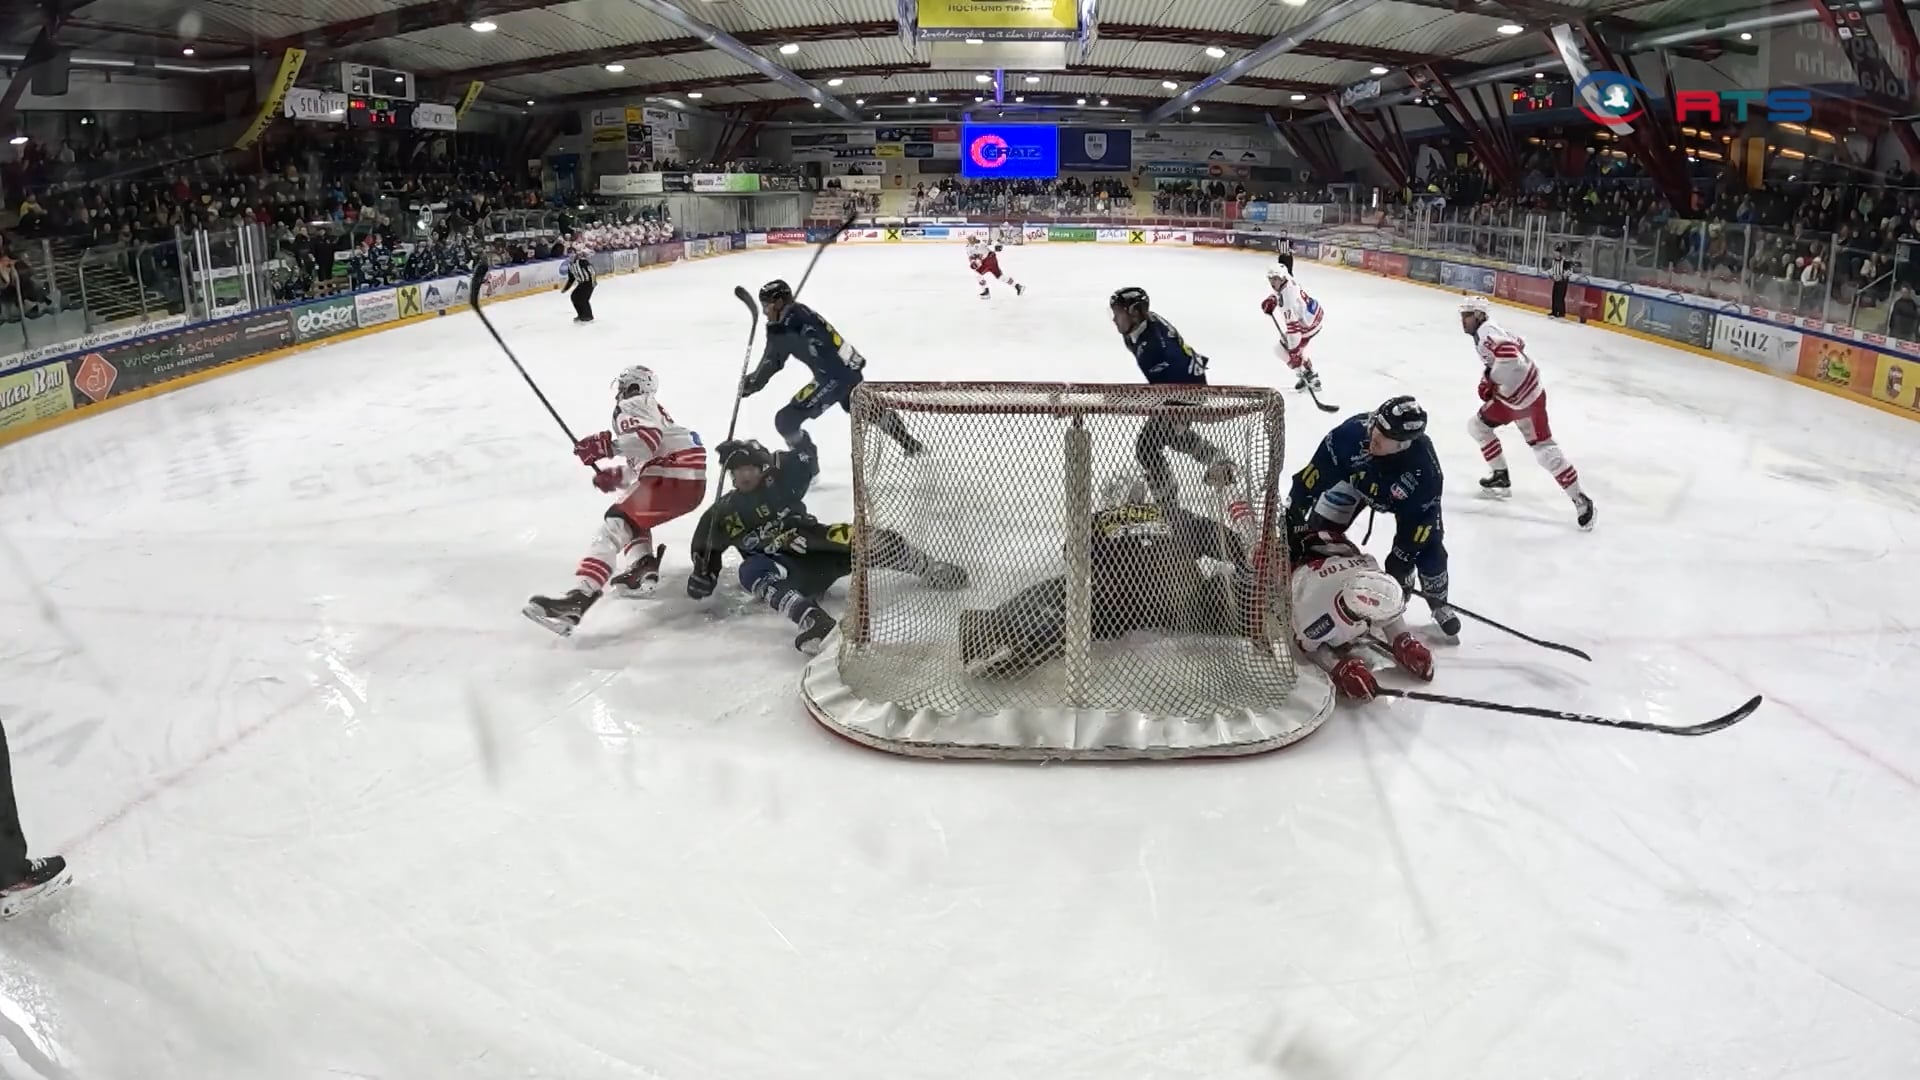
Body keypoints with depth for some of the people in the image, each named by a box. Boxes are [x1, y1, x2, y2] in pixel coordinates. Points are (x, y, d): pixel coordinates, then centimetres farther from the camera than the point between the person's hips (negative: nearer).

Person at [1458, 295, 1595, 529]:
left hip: (1528, 397, -11)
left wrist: (1491, 378, -21)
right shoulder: (1483, 333, 11)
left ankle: (1580, 500, -5)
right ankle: (1501, 478, 27)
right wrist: (1488, 381, 11)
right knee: (1477, 426, 17)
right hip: (1508, 396, 11)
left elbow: (1508, 353, -37)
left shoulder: (1486, 332, -21)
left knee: (1543, 450, -11)